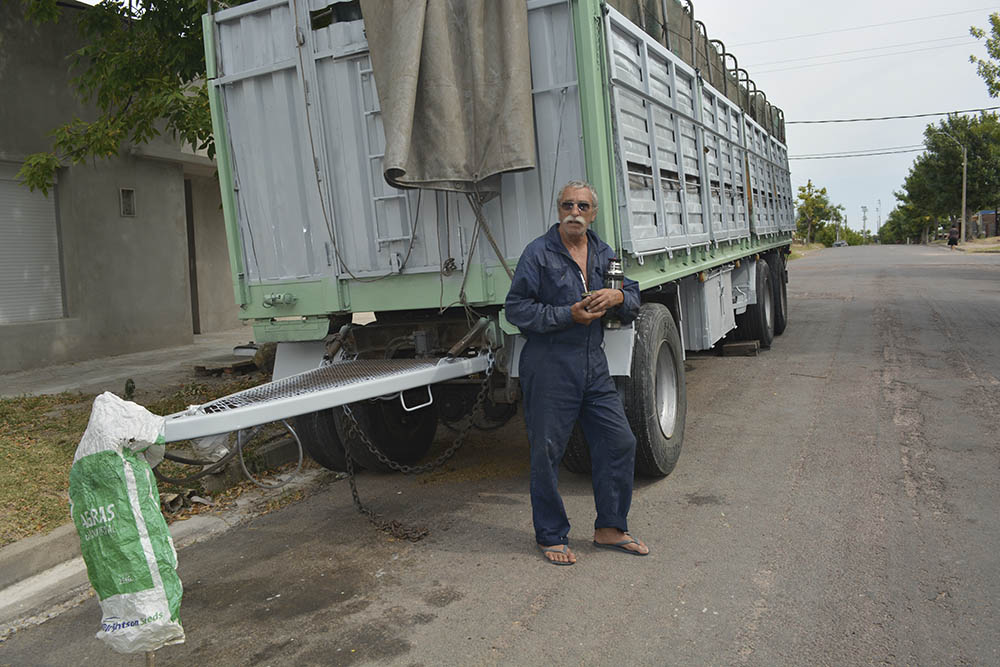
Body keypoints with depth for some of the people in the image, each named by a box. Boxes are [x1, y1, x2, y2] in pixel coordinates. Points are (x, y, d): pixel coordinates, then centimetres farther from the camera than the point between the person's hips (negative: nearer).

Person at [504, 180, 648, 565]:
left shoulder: (604, 254, 13)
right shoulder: (539, 253, -5)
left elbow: (633, 299, 18)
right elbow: (516, 308, -9)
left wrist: (617, 297, -6)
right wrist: (568, 315, -17)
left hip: (593, 365, 6)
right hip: (549, 367, -6)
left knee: (619, 443, 8)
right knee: (547, 453, 2)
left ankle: (610, 528, 25)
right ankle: (551, 537, 19)